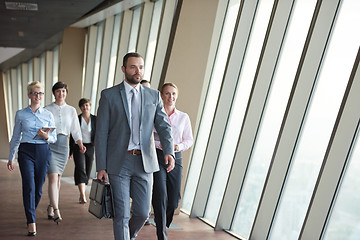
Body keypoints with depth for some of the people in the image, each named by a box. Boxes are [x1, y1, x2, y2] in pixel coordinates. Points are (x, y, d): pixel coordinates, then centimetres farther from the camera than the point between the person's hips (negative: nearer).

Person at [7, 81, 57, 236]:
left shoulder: (48, 115, 7)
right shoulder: (20, 114, 5)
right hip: (26, 152, -1)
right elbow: (15, 137, 12)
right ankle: (31, 223, -13)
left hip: (43, 152, 2)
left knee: (38, 188, 5)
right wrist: (11, 158, 13)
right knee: (29, 187, -13)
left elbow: (54, 138, 10)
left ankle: (30, 215, 29)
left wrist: (47, 136, -12)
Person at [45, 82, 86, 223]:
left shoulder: (71, 110, 10)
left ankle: (51, 206, 24)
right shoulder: (47, 109, 3)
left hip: (63, 144, 3)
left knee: (58, 178, 9)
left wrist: (80, 144, -6)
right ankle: (56, 210, -14)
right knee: (53, 177, -12)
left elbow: (75, 130, 8)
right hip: (49, 144, -3)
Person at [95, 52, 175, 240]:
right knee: (121, 214, 0)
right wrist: (101, 167, -7)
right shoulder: (109, 95, 0)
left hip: (144, 162, 3)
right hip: (119, 162, -2)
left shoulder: (153, 96, 7)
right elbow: (101, 133, -2)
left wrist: (169, 152, -19)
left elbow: (163, 127, 0)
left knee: (142, 212, 7)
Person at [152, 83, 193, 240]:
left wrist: (179, 146, -9)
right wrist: (159, 144, -15)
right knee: (161, 197, -9)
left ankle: (161, 220, 37)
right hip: (157, 157, -3)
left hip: (176, 159, 3)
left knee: (174, 200, 5)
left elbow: (189, 140, 11)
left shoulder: (183, 117, 8)